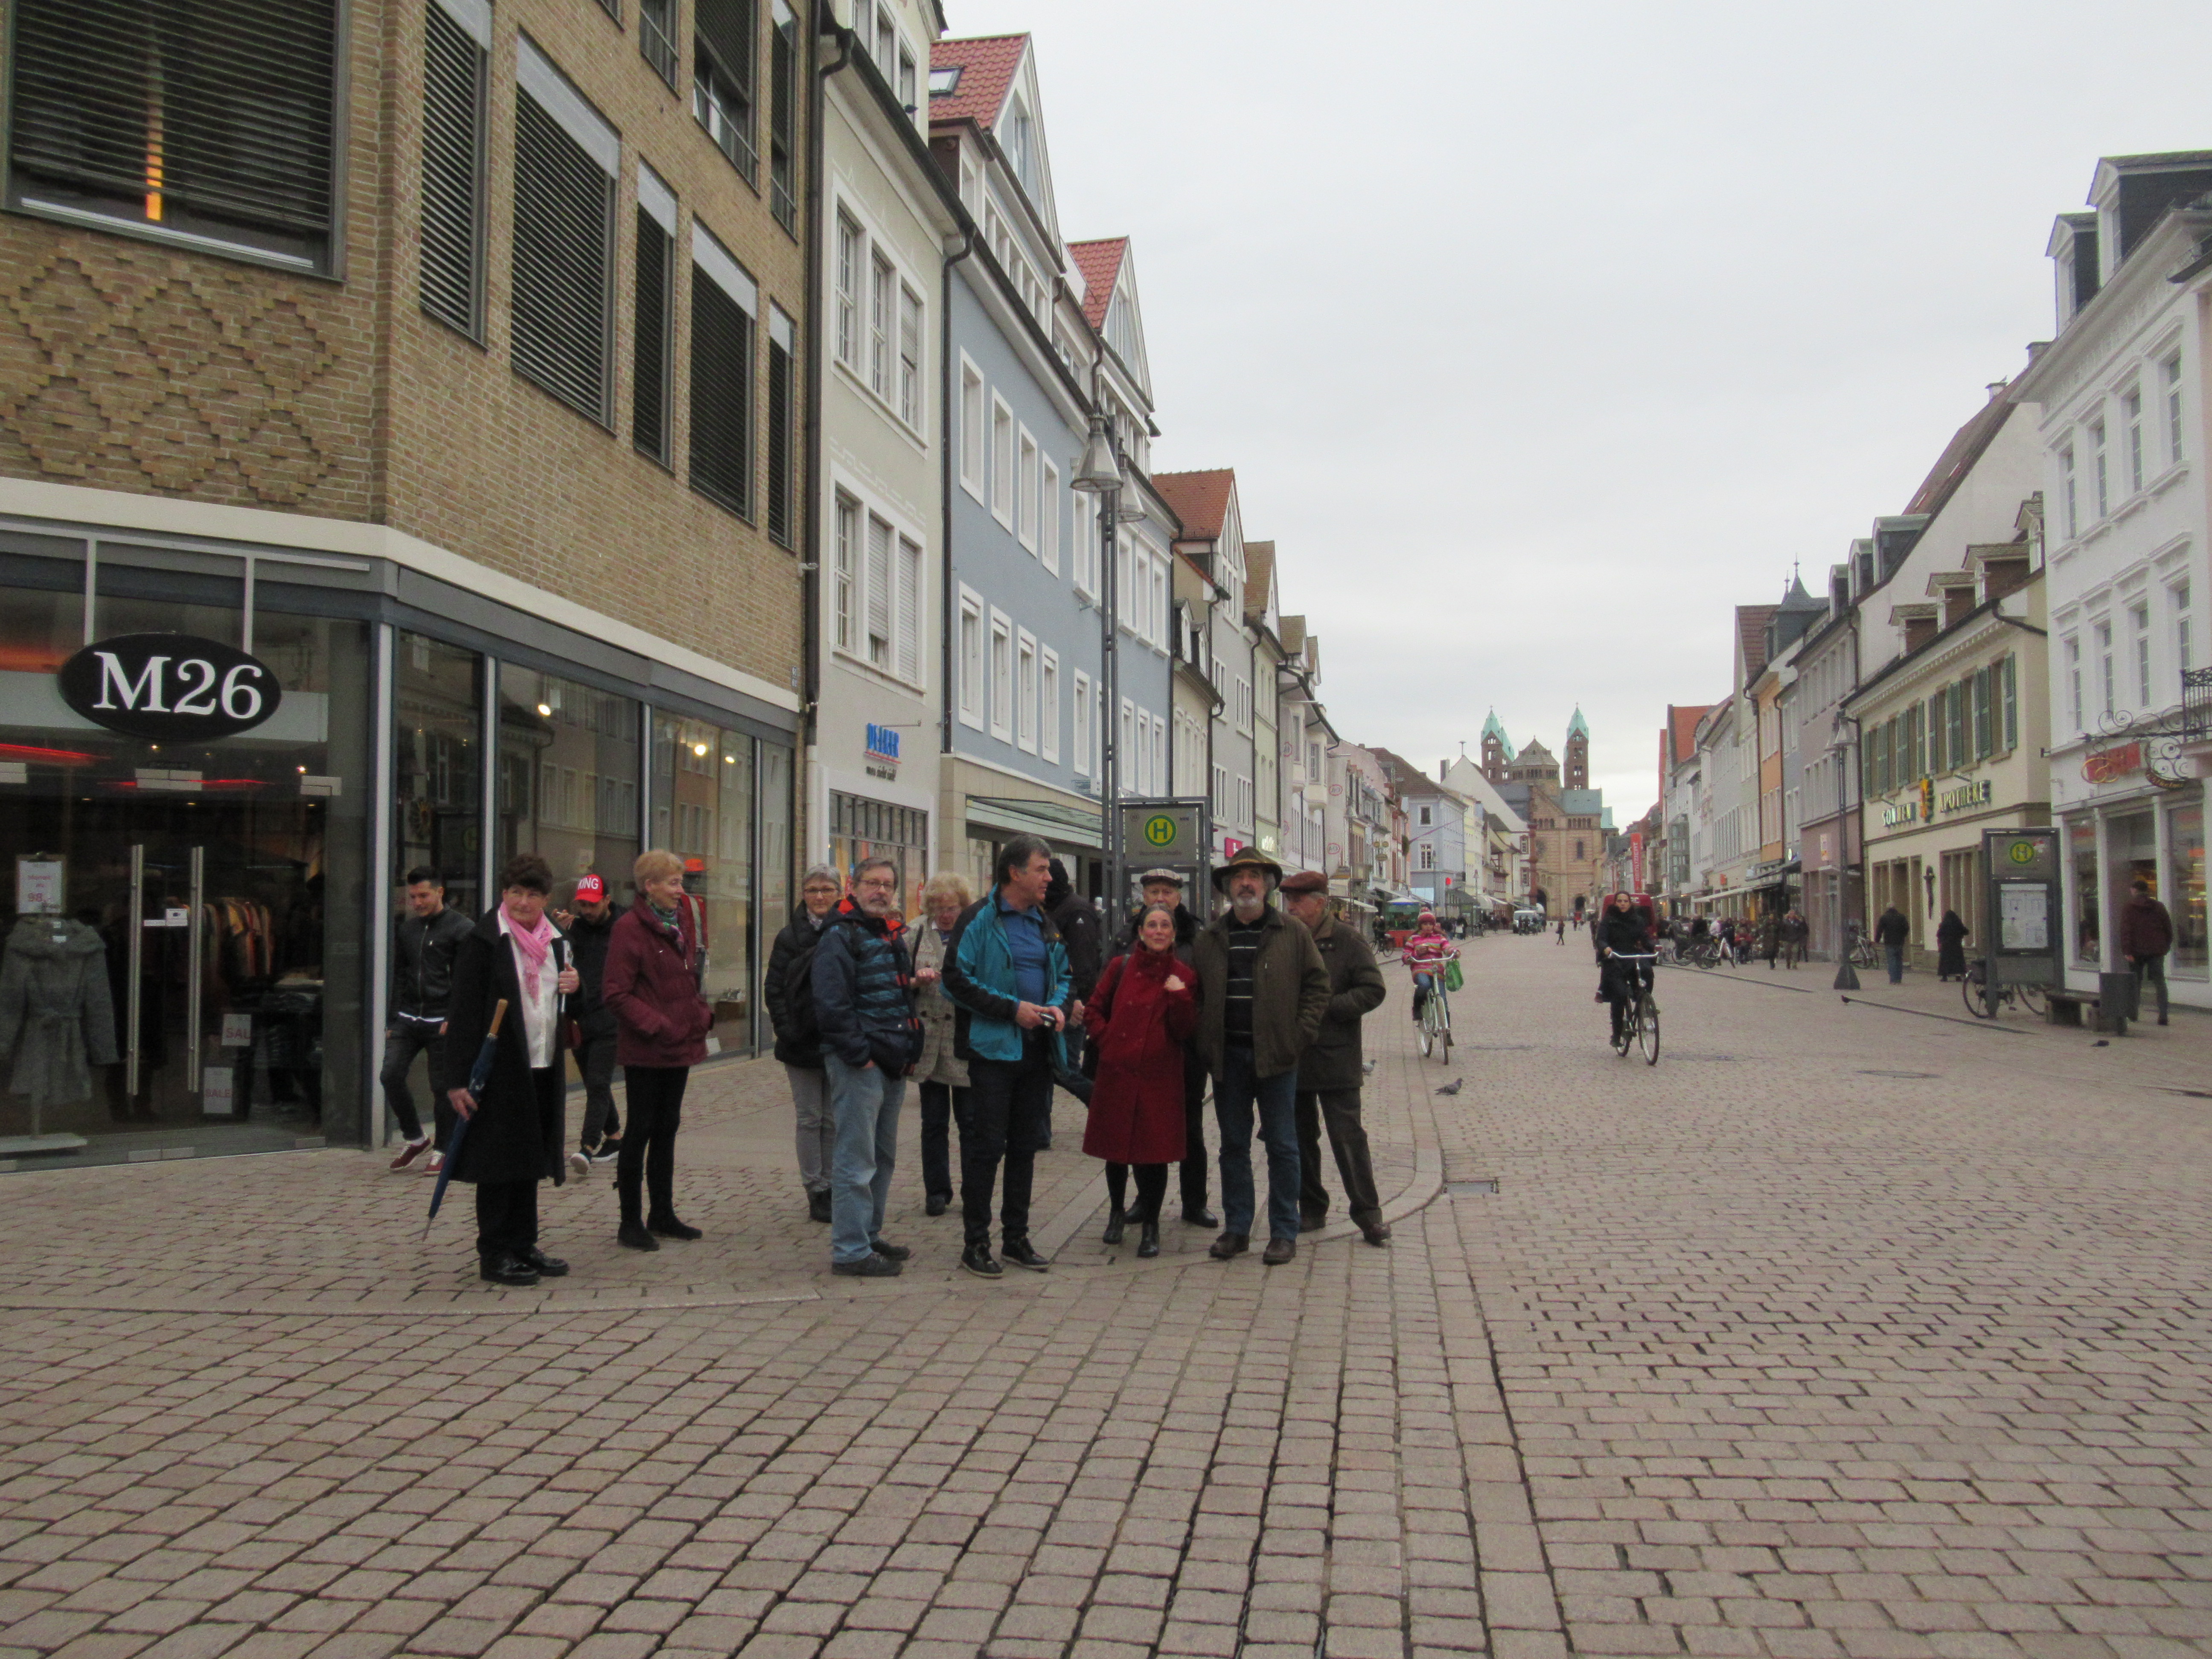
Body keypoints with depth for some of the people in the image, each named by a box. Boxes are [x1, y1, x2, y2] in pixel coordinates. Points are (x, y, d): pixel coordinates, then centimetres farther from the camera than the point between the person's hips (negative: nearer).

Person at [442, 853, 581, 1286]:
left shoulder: (555, 940, 12)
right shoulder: (483, 940, -9)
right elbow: (464, 1011, -12)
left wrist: (574, 986, -1)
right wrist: (458, 1080, -16)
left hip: (543, 1070, 7)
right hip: (500, 1069, -7)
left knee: (529, 1160, 13)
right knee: (500, 1161, -1)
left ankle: (523, 1246, 22)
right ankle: (494, 1254, 8)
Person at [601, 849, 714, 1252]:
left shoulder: (683, 920, 10)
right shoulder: (630, 928, -14)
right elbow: (615, 993, -17)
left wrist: (702, 1011, 6)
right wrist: (657, 1025, -21)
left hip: (681, 1044, 8)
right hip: (645, 1050, -8)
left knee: (667, 1128, 15)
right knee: (641, 1130, 0)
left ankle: (662, 1214, 25)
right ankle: (630, 1222, 10)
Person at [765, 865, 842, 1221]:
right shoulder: (791, 936, 3)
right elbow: (773, 987, 2)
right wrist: (786, 1030, -9)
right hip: (803, 1042, 0)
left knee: (835, 1119, 6)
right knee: (810, 1118, 4)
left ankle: (832, 1188, 13)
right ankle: (816, 1191, 10)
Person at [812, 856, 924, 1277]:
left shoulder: (894, 935, 18)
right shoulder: (841, 936, -10)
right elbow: (831, 1004, -18)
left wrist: (909, 1051, 17)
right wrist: (860, 1053, -19)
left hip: (893, 1066, 9)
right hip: (858, 1066, -9)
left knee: (883, 1158, 16)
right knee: (857, 1160, -7)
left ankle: (869, 1236, 27)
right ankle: (850, 1251, -1)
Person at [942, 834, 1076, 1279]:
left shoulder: (1045, 924, 14)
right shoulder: (979, 920, -7)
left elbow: (1065, 976, 23)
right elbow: (957, 979, -13)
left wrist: (1061, 1006, 0)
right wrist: (1013, 1009, -17)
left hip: (1037, 1051, 7)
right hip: (993, 1048, -7)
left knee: (1026, 1146, 12)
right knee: (986, 1146, -3)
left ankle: (1016, 1237, 22)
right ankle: (976, 1243, 6)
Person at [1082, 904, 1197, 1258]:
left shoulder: (1182, 976, 4)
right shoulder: (1121, 967, 5)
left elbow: (1185, 1032, -1)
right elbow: (1093, 1010, 13)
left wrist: (1179, 997, -15)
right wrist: (1107, 1039, -1)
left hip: (1160, 1077, -1)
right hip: (1116, 1073, 1)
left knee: (1154, 1151, -2)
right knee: (1115, 1148, 10)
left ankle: (1150, 1225, 12)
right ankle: (1117, 1213, 31)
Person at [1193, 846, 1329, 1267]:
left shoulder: (1293, 932, 2)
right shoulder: (1210, 937, 10)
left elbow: (1317, 984, 3)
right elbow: (1197, 993, 15)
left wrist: (1301, 1034, -6)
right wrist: (1206, 1039, 3)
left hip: (1276, 1056, -3)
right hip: (1228, 1055, 3)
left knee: (1282, 1146, 2)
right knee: (1233, 1145, 10)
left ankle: (1284, 1233, 11)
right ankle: (1236, 1228, 19)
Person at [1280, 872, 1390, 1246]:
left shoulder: (1347, 942, -3)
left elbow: (1373, 990, -8)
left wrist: (1325, 1008, -16)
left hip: (1335, 1058, -4)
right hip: (1291, 1059, 4)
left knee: (1348, 1137, -4)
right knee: (1301, 1138, 11)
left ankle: (1368, 1213, 5)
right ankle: (1312, 1210, 23)